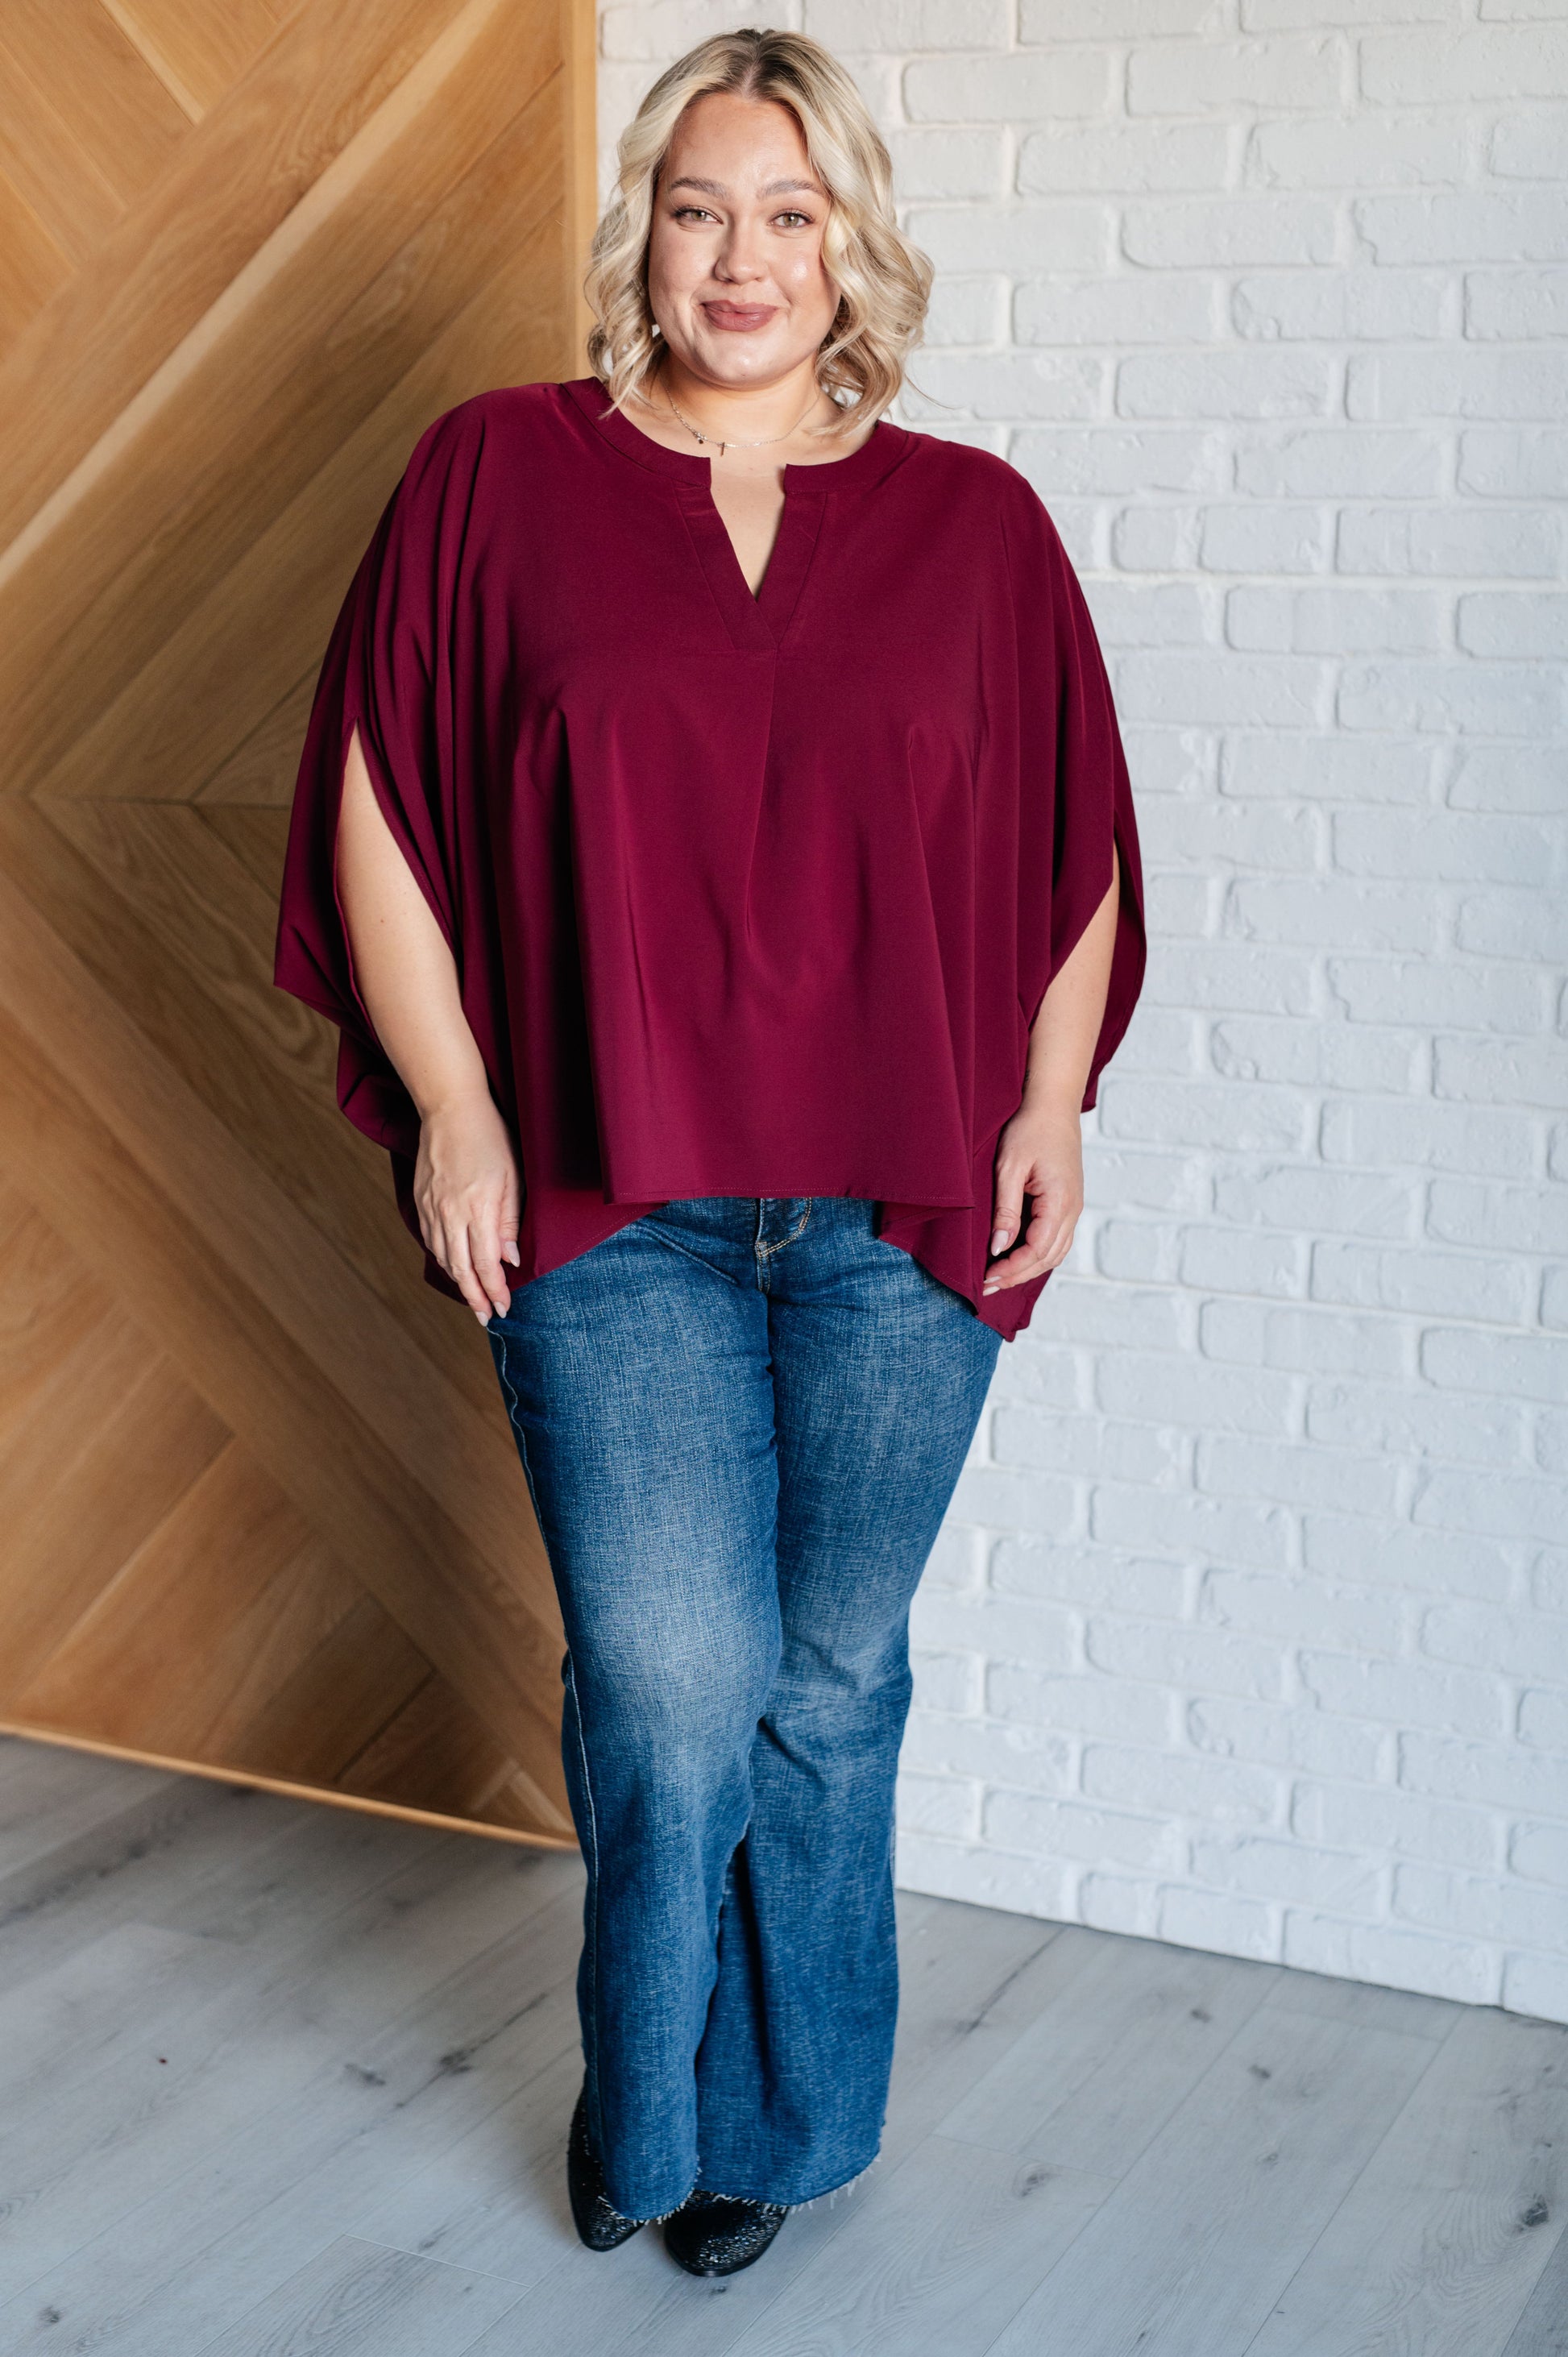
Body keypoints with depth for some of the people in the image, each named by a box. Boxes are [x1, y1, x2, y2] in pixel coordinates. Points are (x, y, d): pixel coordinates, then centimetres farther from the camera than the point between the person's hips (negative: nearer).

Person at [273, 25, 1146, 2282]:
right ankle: (646, 2100, 25)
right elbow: (378, 815, 2)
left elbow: (1075, 847, 11)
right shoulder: (497, 477, 2)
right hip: (608, 1213, -1)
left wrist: (1052, 1106, 4)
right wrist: (454, 1113, -3)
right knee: (670, 1687, -4)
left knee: (827, 1679, 10)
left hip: (904, 1215, 2)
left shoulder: (973, 521, 6)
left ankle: (774, 2116, 32)